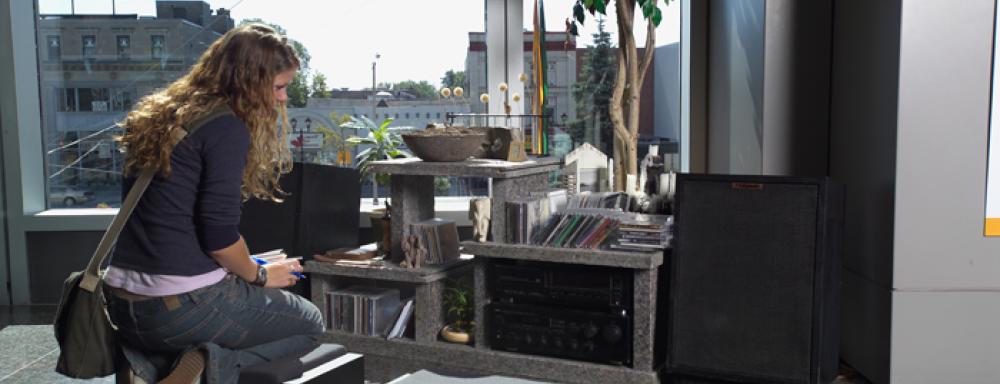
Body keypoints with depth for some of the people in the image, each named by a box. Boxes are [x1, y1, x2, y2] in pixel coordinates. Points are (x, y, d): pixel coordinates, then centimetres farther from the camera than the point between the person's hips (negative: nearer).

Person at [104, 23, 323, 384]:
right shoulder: (227, 127, -15)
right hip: (183, 306, -8)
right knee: (310, 324, 15)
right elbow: (220, 235, -18)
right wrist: (259, 276, 2)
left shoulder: (158, 115, 12)